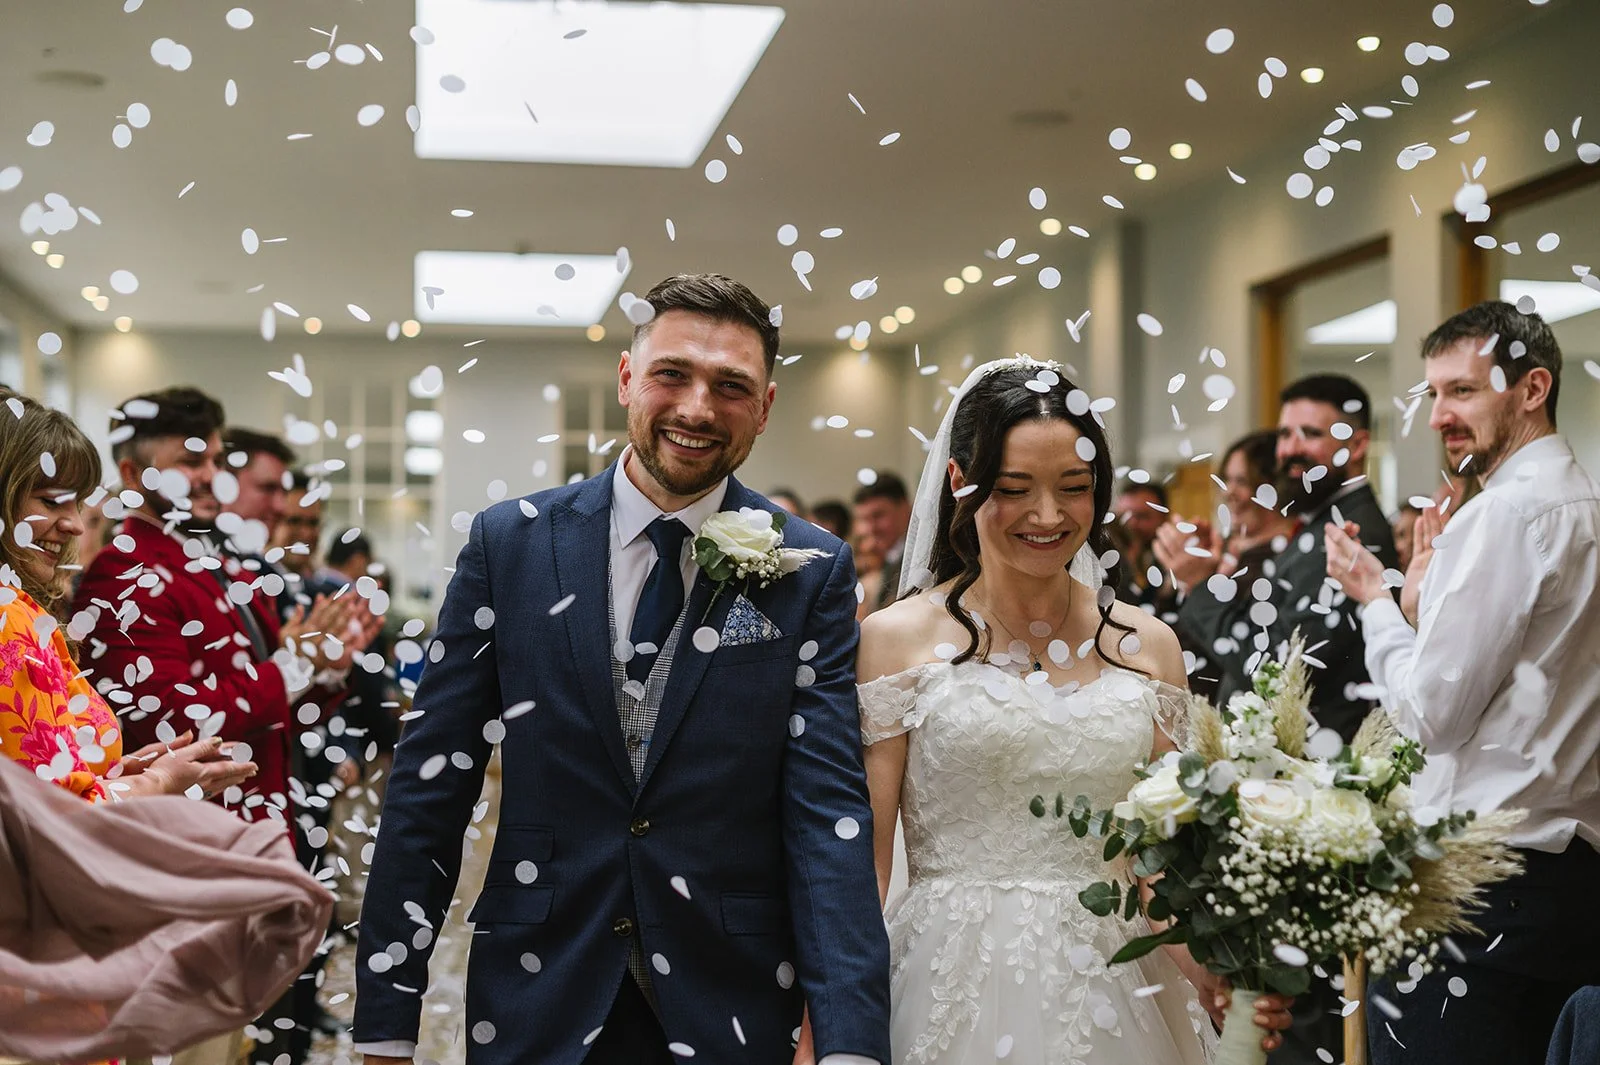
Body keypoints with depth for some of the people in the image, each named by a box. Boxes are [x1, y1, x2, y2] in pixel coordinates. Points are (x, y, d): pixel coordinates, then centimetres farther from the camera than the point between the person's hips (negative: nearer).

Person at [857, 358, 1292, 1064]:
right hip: (958, 993, -3)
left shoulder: (1148, 645, 5)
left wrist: (1222, 974, -12)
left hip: (1117, 998, 3)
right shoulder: (896, 640, -4)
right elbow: (861, 861, -5)